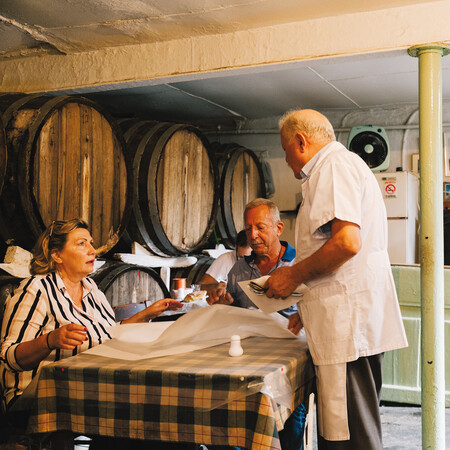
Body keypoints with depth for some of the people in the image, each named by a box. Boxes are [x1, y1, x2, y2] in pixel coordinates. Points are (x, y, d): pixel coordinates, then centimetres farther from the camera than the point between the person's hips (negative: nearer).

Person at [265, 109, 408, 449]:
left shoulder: (334, 165, -8)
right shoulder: (350, 165, 26)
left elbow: (346, 242, -23)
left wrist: (293, 274, -10)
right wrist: (310, 306, 27)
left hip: (349, 319, -11)